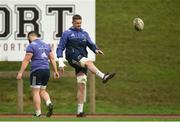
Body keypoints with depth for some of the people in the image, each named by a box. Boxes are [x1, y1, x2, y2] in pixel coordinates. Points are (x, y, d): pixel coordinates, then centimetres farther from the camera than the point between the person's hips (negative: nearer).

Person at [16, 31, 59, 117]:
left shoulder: (31, 46, -5)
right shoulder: (46, 45, 16)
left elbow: (26, 60, -11)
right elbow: (52, 59, 16)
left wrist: (20, 73, -12)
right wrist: (55, 71, 20)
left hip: (36, 70, -6)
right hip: (46, 70, 6)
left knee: (36, 92, -2)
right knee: (42, 91, 18)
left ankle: (38, 113, -5)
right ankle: (49, 103, -9)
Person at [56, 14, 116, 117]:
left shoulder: (84, 34, 21)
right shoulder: (67, 34, 9)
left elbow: (90, 44, 10)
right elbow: (60, 48, 7)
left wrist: (96, 49, -14)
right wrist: (61, 64, -2)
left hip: (82, 60, 5)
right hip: (73, 56, -5)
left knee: (82, 85, -1)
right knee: (88, 62, -35)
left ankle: (80, 111, -1)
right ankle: (103, 76, -60)